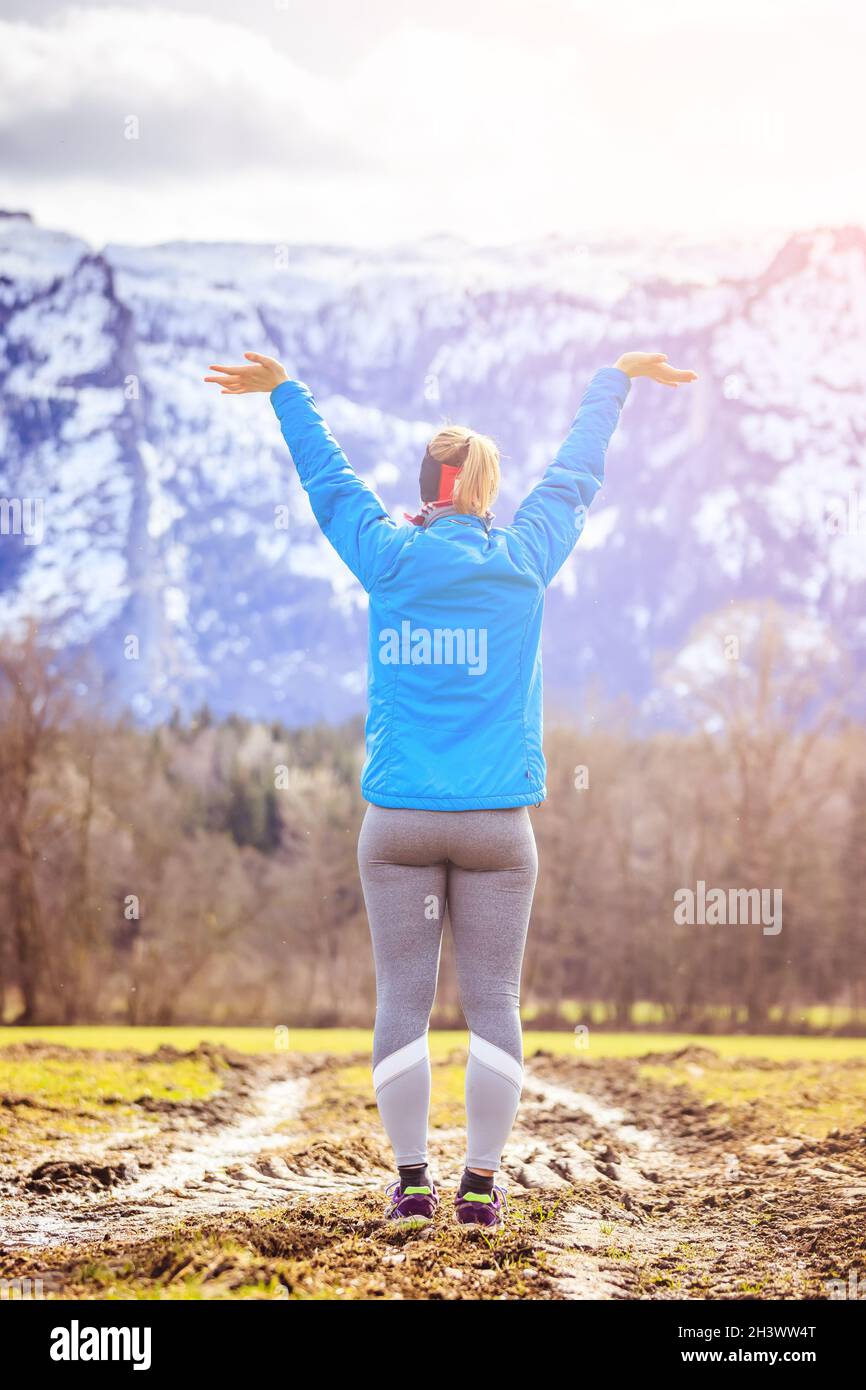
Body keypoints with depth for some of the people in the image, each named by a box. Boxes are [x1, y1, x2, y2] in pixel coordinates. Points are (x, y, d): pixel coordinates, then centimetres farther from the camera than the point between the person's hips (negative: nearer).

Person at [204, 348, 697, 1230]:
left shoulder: (388, 558, 3)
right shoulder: (520, 560, 3)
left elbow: (326, 479, 18)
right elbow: (576, 476, 18)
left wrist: (282, 391, 33)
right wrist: (615, 379, 33)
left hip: (397, 822, 1)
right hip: (495, 824, -1)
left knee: (402, 1002, 3)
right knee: (492, 1003, 2)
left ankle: (411, 1182, 4)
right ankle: (480, 1186, 1)